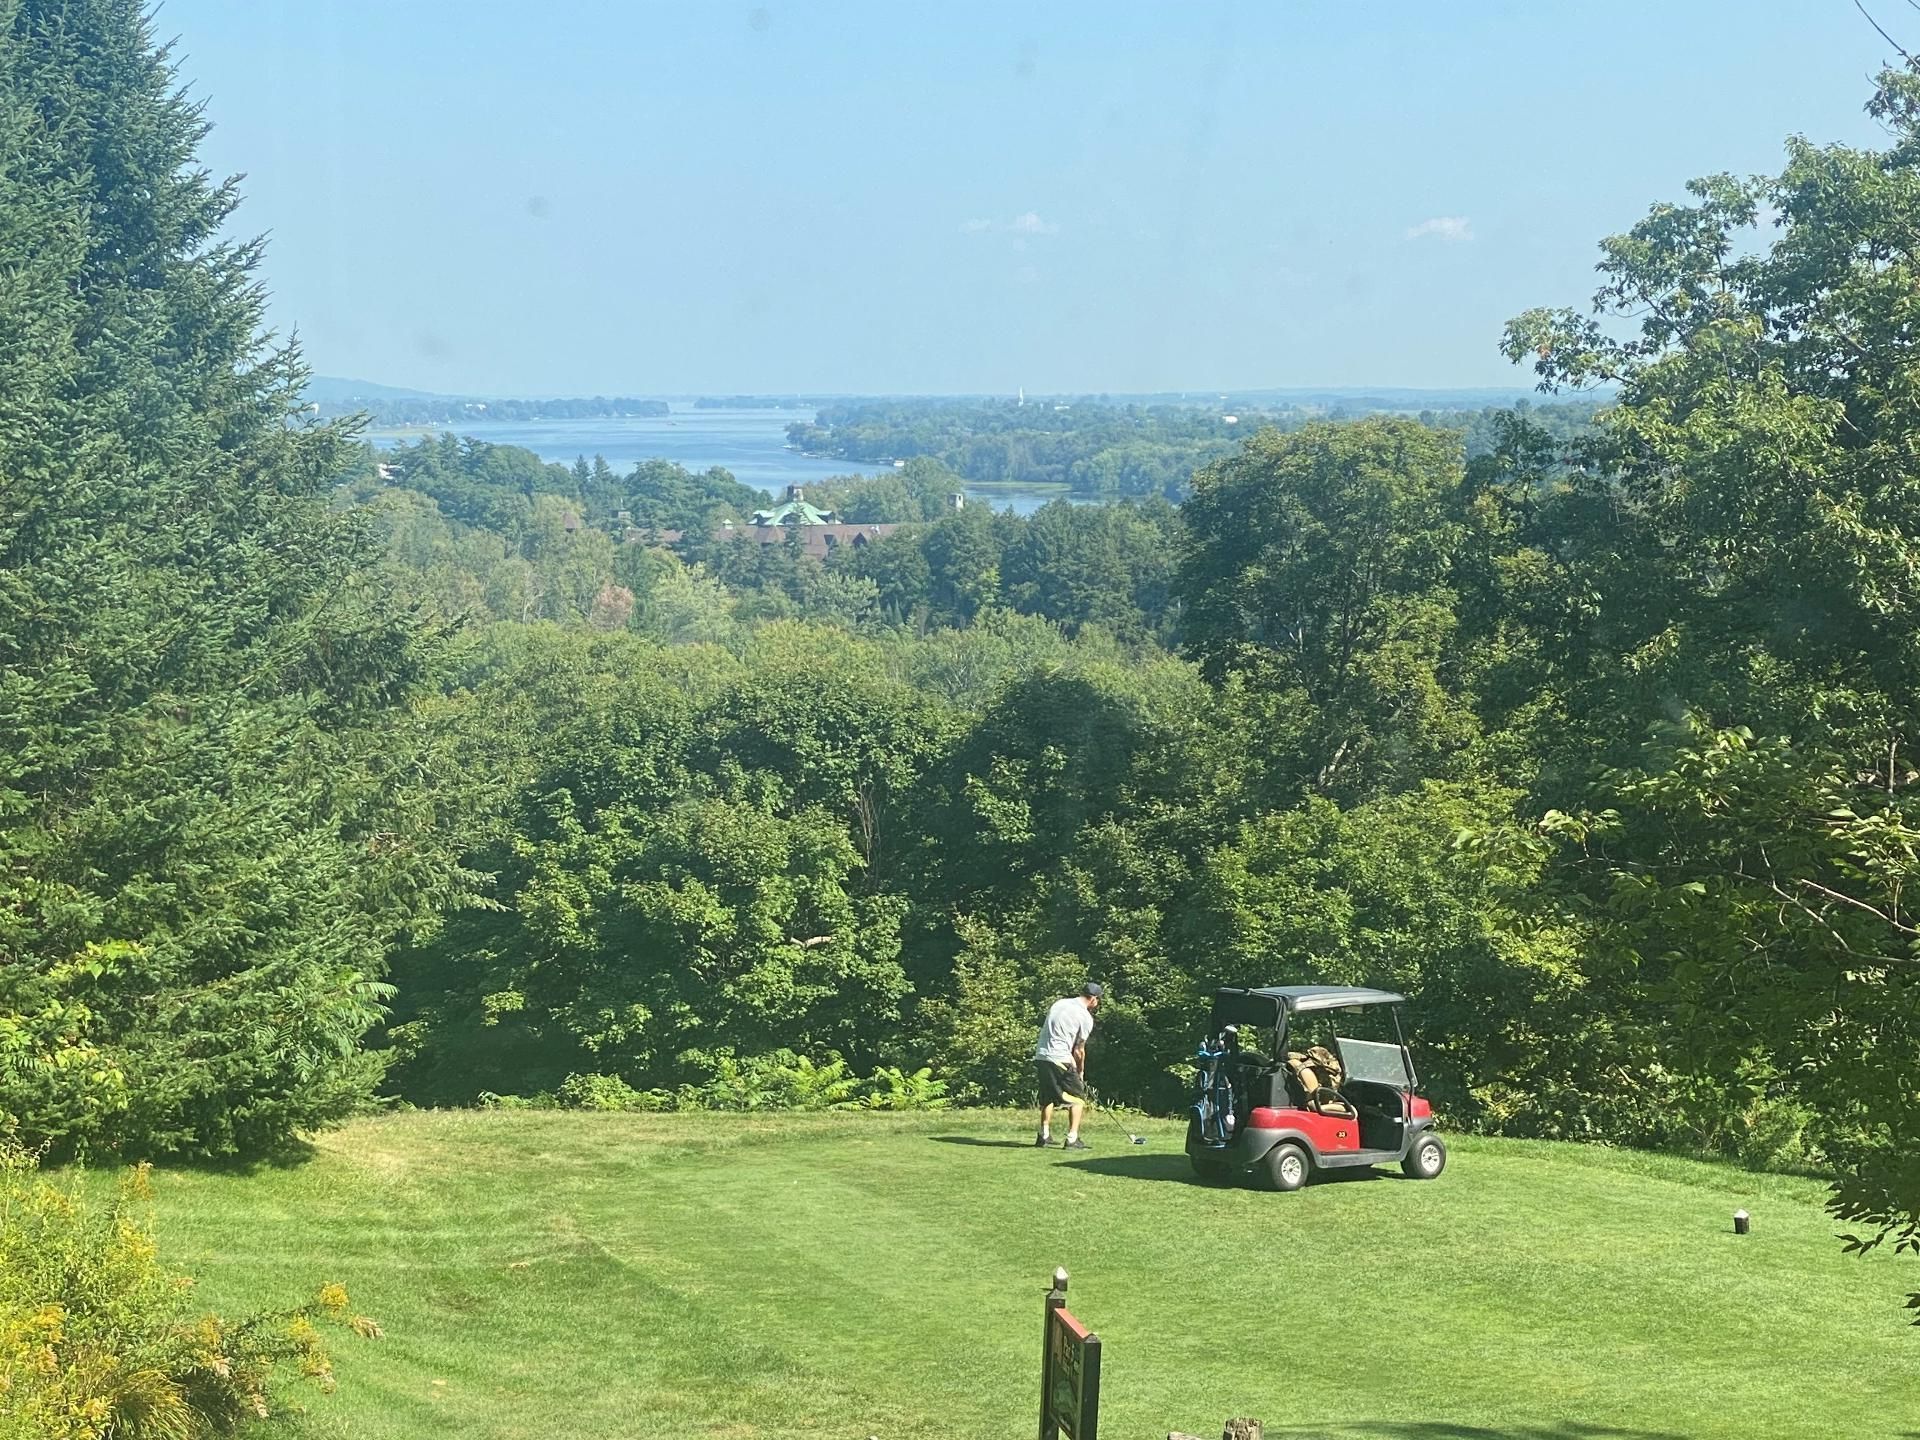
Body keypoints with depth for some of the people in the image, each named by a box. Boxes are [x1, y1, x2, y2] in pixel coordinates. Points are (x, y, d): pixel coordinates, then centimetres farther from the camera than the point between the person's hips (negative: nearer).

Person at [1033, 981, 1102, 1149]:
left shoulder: (1058, 1004, 14)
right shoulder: (1086, 1017, -6)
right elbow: (1079, 1050, -2)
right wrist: (1081, 1071, 15)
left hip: (1040, 1057, 7)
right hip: (1060, 1059, -7)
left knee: (1047, 1097, 22)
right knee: (1077, 1098, 4)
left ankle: (1044, 1136, 21)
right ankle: (1072, 1139, -4)